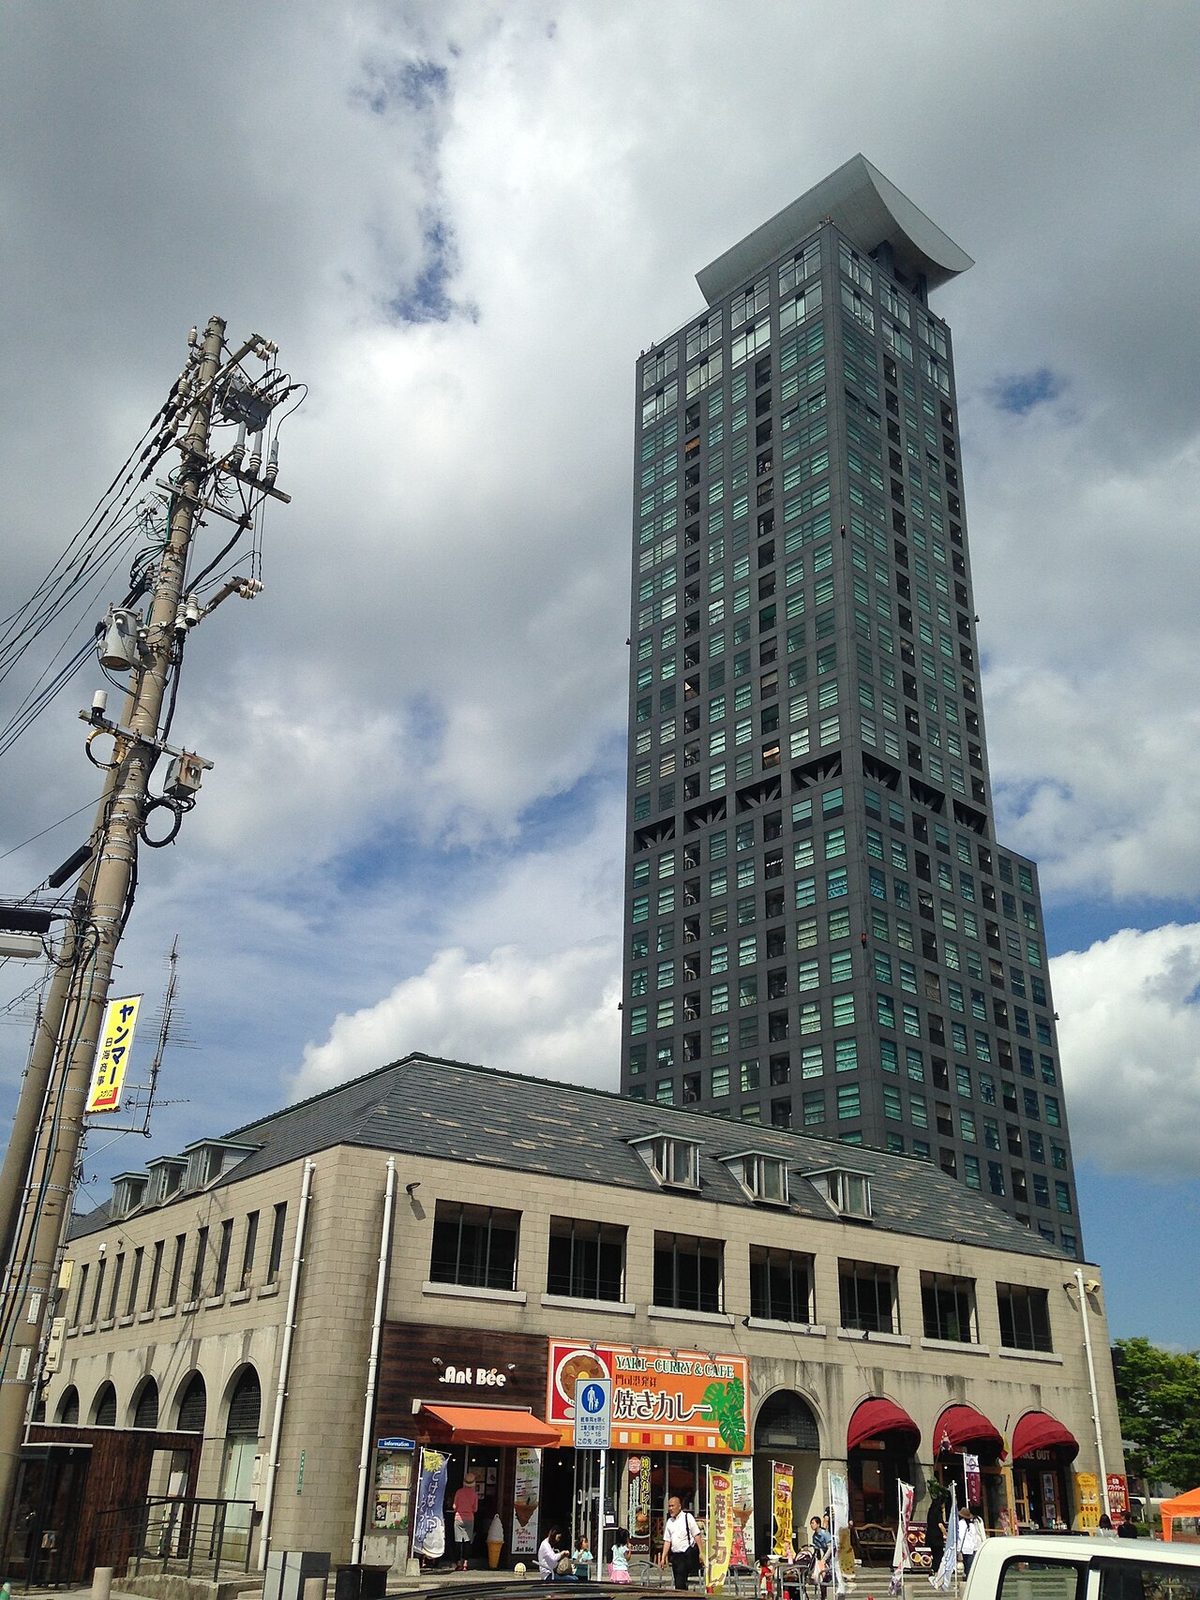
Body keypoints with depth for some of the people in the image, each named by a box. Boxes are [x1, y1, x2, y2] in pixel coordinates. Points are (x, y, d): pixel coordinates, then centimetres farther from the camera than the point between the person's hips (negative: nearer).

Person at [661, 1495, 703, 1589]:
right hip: (675, 1555, 6)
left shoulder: (687, 1517, -2)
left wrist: (700, 1553, -11)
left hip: (688, 1554, -6)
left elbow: (696, 1535, -5)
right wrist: (663, 1558, 6)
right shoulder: (669, 1522, 13)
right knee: (678, 1582, 7)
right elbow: (667, 1541, 13)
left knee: (680, 1583, -14)